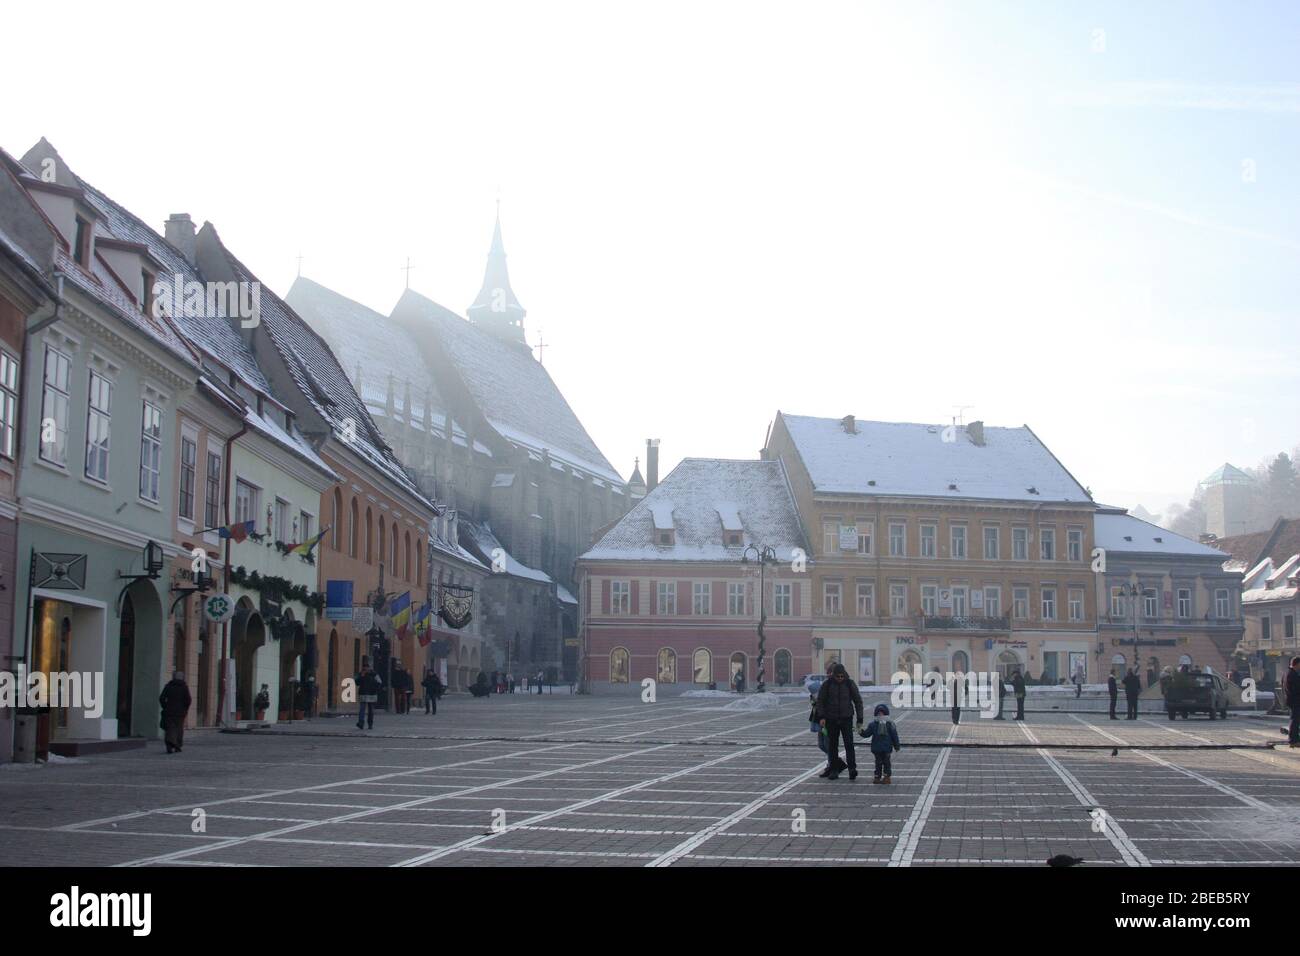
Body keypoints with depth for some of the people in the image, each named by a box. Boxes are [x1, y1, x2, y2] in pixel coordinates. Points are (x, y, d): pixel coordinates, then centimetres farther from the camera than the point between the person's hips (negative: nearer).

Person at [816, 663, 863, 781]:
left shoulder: (850, 684, -1)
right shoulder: (827, 685, -2)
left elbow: (858, 701, 4)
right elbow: (820, 701, 2)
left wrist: (860, 720, 1)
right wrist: (822, 717, -9)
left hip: (846, 719, -1)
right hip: (831, 720, 1)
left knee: (849, 743, -13)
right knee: (832, 745, 4)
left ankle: (852, 769, -18)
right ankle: (833, 771, 11)